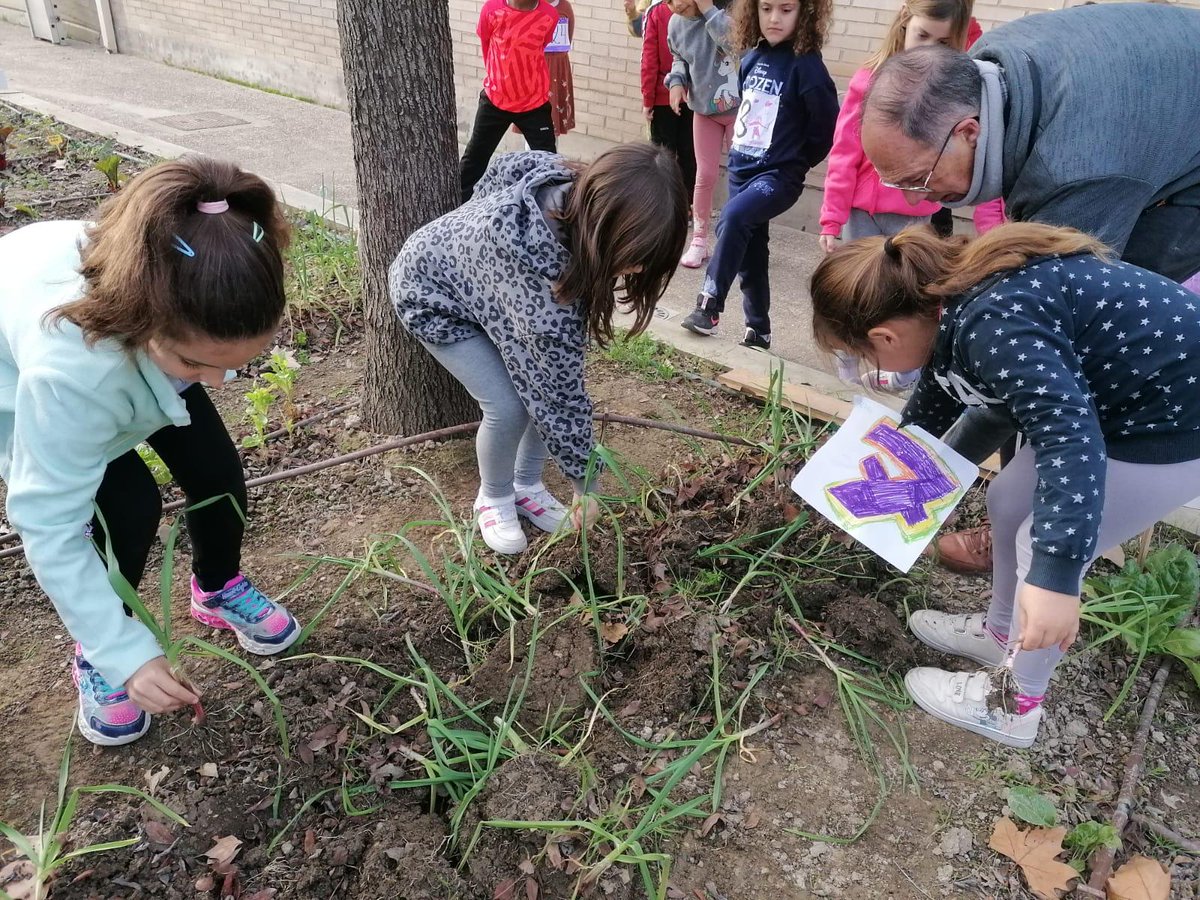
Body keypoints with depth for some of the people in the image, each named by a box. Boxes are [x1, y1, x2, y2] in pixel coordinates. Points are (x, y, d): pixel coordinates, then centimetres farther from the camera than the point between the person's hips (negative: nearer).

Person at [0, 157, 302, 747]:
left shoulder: (188, 299, -35)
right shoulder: (69, 372, -47)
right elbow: (51, 528, -36)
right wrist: (125, 654, -35)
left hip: (134, 355, 5)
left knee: (218, 475, -4)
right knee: (129, 506, -20)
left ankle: (218, 591, 28)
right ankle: (96, 658, 8)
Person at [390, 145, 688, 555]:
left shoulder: (575, 192, -25)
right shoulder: (538, 273, -44)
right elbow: (557, 387, -33)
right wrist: (584, 479, -20)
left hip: (479, 273, 7)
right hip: (433, 293, -7)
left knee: (536, 385, -3)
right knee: (509, 407, -16)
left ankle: (526, 486, 20)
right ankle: (493, 498, 14)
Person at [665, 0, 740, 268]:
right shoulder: (676, 24, -5)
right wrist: (676, 82, -7)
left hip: (739, 108, -4)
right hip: (703, 110, 4)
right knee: (705, 176, 7)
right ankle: (699, 241, 18)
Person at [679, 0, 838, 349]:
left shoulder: (806, 65, -13)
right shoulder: (752, 58, 5)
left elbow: (827, 127, -11)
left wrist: (794, 162, -1)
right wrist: (741, 151, 13)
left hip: (779, 176, -7)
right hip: (740, 170, 7)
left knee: (732, 219, -31)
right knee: (750, 251, 12)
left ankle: (709, 302, -21)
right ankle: (758, 329, 24)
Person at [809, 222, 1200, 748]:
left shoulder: (993, 325, -34)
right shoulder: (949, 299, -2)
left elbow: (1070, 435, -40)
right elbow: (938, 394, 16)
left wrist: (1056, 575, -44)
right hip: (1111, 402, 10)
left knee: (1043, 547, -3)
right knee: (1007, 504, 16)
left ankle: (1014, 708, 16)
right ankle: (1000, 635, 37)